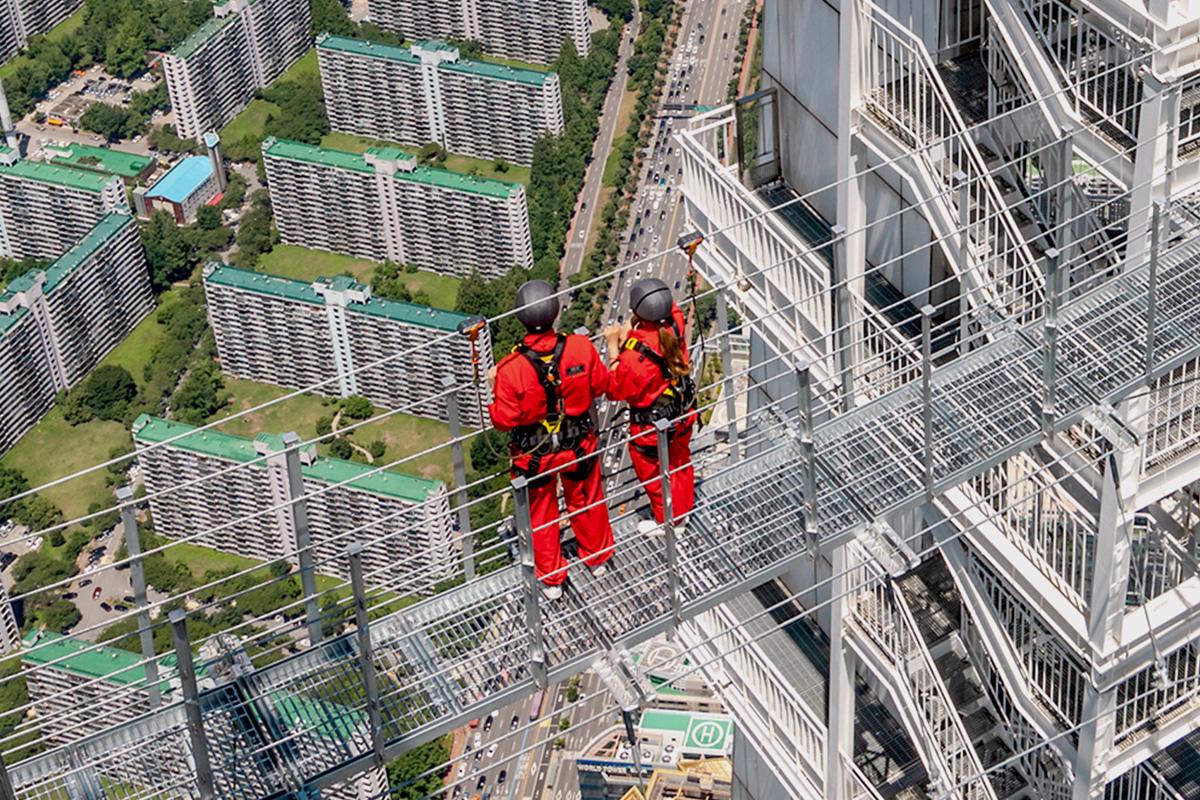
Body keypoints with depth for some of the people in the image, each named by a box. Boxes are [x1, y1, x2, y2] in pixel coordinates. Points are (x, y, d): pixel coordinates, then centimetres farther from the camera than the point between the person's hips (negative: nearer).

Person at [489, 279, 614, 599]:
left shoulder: (510, 370, -32)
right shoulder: (581, 348, -24)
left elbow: (504, 420, -20)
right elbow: (601, 385, -6)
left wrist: (495, 388, -4)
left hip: (535, 453, -2)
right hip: (579, 442, 2)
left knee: (541, 514, 22)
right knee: (586, 501, 28)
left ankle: (551, 579, 40)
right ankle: (597, 558, 52)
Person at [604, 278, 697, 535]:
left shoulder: (635, 355, -38)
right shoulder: (674, 323, -23)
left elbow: (615, 390, -22)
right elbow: (671, 306, 2)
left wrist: (613, 348, -21)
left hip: (652, 426, -6)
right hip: (684, 412, 6)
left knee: (652, 473, 23)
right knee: (680, 462, 30)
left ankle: (666, 520, 45)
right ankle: (682, 509, 54)